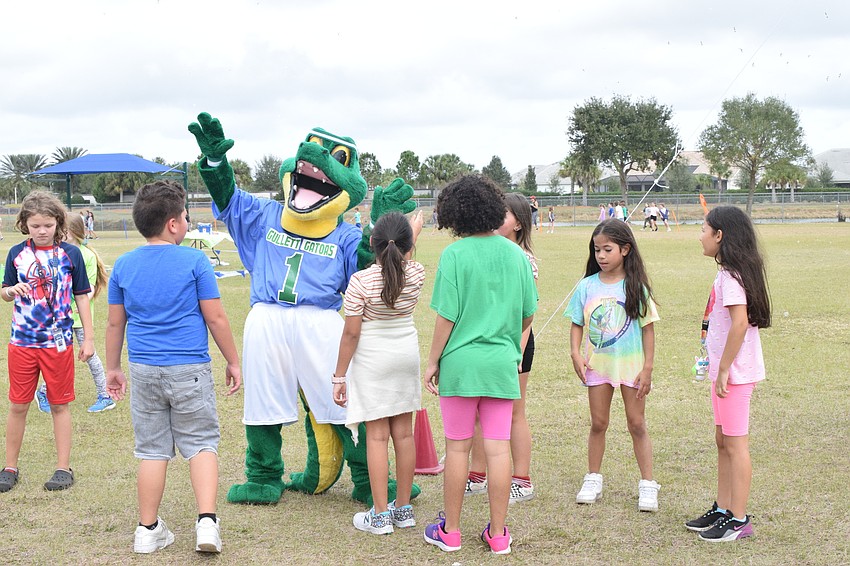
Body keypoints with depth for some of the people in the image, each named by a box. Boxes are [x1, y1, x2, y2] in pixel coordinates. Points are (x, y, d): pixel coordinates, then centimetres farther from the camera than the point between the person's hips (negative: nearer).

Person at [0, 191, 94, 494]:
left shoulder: (70, 253, -2)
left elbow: (82, 297, 3)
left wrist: (88, 338, 0)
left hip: (58, 342, -1)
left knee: (59, 404, 7)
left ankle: (63, 468, 15)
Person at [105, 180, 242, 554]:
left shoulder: (123, 265, 4)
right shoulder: (194, 261, -7)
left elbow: (115, 323, 9)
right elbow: (215, 318, -5)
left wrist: (112, 369, 20)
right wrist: (233, 362, 5)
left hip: (144, 370, 3)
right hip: (189, 369, -3)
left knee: (152, 451, 11)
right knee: (201, 444, 6)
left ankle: (148, 530, 15)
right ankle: (207, 521, -7)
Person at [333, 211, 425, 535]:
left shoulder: (361, 281, -18)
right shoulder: (416, 275, -6)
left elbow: (351, 333, -14)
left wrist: (339, 377, -5)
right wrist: (412, 236, 40)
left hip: (372, 359, -4)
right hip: (407, 354, 4)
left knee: (377, 435, -1)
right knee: (404, 432, 10)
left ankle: (380, 515, 2)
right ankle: (403, 508, 19)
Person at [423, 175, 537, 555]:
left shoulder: (454, 255, -9)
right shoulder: (515, 254, 3)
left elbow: (447, 316, -10)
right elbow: (528, 313, 9)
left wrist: (432, 362, 0)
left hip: (461, 362, -3)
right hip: (503, 364, 3)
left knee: (457, 447, 7)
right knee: (498, 448, 6)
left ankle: (450, 531, 17)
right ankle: (498, 534, 12)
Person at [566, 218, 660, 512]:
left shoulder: (635, 286, -7)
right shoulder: (587, 286, -1)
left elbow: (647, 328, -4)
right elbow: (577, 324, 5)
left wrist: (647, 369, -7)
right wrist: (575, 353, -11)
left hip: (631, 365, -2)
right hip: (597, 365, 2)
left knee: (637, 424, 4)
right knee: (598, 423, 10)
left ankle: (647, 484, 11)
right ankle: (593, 479, 23)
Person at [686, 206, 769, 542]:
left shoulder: (730, 275, -18)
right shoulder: (730, 272, 12)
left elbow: (739, 323, -26)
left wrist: (723, 371, -22)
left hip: (734, 372, -10)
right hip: (725, 370, 10)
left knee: (735, 444, -3)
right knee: (723, 441, 17)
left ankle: (738, 520, 4)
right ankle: (722, 509, 27)